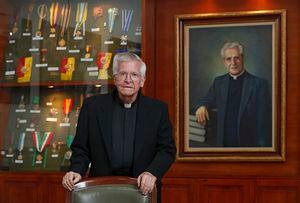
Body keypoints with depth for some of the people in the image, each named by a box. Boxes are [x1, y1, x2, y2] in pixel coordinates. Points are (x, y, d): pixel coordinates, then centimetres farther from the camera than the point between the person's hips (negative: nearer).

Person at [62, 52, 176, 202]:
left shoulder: (158, 110, 3)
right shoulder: (92, 106, 3)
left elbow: (167, 149, 0)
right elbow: (81, 148, 6)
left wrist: (152, 173, -16)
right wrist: (77, 171, -12)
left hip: (143, 190, 0)